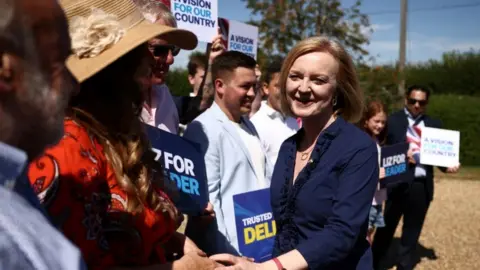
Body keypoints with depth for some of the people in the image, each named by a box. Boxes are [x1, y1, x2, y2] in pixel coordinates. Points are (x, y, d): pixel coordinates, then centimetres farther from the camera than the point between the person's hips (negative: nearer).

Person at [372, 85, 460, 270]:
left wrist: (447, 166, -12)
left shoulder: (434, 124, 9)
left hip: (422, 185, 3)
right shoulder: (393, 120, -1)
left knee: (412, 231, 14)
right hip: (399, 183, -3)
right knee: (387, 226, 8)